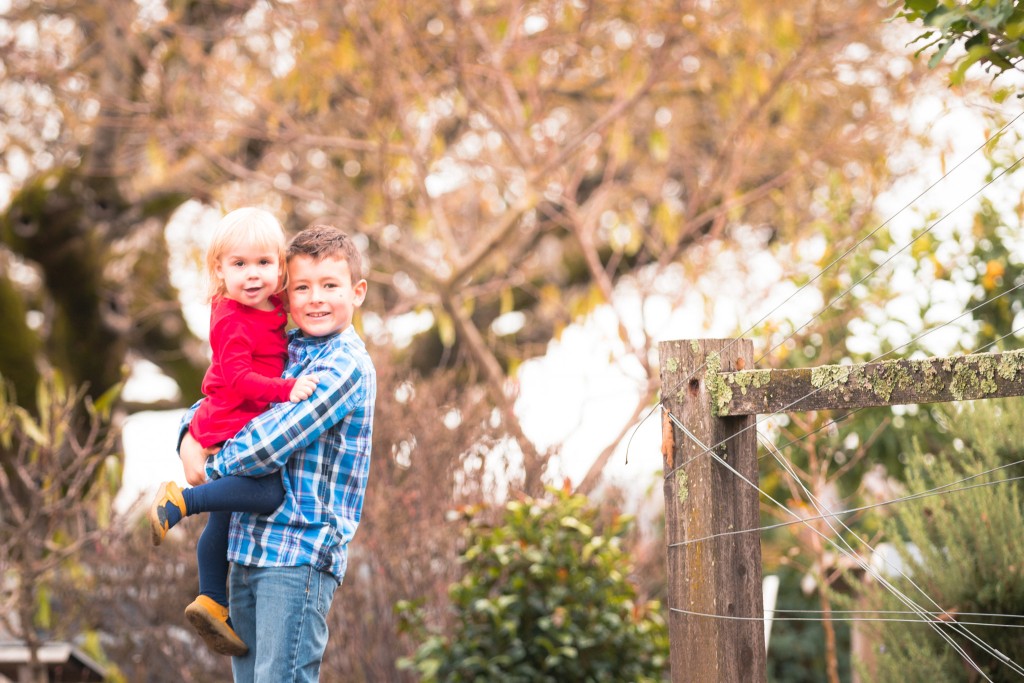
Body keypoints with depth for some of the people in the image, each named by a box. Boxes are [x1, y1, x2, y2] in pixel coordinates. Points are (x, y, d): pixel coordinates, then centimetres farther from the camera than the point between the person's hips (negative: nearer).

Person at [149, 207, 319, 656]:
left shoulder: (273, 308, 9)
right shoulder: (234, 322, -19)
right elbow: (238, 378, -26)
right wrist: (287, 389, -34)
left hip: (246, 428, 9)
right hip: (231, 428, -9)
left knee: (223, 518, 17)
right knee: (269, 493, -26)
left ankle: (211, 603, 28)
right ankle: (177, 502, -17)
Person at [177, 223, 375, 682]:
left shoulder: (347, 365, -11)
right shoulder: (283, 351, 14)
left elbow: (276, 438, -18)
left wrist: (212, 470, -4)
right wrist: (191, 437, 2)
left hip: (302, 550, -8)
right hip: (249, 543, 8)